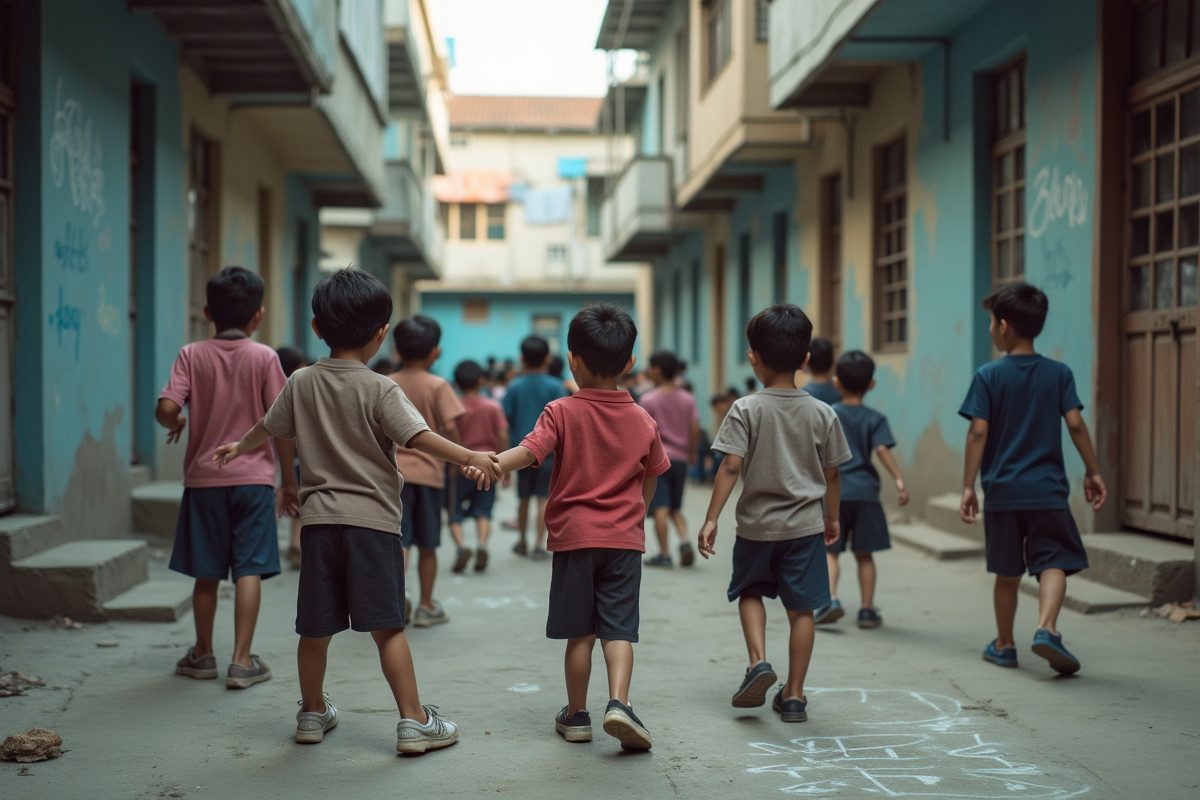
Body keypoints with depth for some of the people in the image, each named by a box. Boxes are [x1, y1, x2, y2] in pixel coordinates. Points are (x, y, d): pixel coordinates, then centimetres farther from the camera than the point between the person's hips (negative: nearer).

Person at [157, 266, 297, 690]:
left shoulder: (192, 355, 0)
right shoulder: (264, 357, -3)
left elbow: (166, 408, -12)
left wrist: (175, 425, 12)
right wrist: (289, 480, 3)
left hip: (204, 477, 2)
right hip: (254, 478, -2)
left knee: (207, 572, 11)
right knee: (249, 569, 0)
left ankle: (203, 654, 24)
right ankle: (242, 661, -3)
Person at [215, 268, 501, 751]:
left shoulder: (301, 384, 7)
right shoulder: (380, 390, -8)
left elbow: (268, 429, 22)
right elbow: (419, 438, -20)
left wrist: (238, 448, 42)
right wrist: (472, 458, -23)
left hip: (319, 518, 4)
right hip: (373, 518, -4)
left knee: (316, 627, 12)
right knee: (387, 626, -3)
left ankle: (313, 712, 28)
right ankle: (413, 721, -1)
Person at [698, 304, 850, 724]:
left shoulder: (746, 410, -10)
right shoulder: (822, 413, -2)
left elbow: (731, 465, -16)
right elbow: (831, 474, 4)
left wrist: (711, 519, -12)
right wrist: (832, 517, 18)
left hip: (756, 524, -1)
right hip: (805, 527, 1)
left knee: (750, 592, 21)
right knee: (801, 609, 8)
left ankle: (758, 661, 1)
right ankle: (794, 694, 12)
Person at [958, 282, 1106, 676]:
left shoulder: (988, 376, -4)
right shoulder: (1059, 372, 2)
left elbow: (978, 433, -8)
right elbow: (1075, 424, -3)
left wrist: (968, 487, -4)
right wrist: (1093, 472, 7)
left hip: (1002, 491, 0)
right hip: (1047, 489, 0)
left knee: (1007, 573, 12)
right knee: (1054, 561, -1)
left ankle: (1004, 644, 22)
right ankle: (1046, 629, -24)